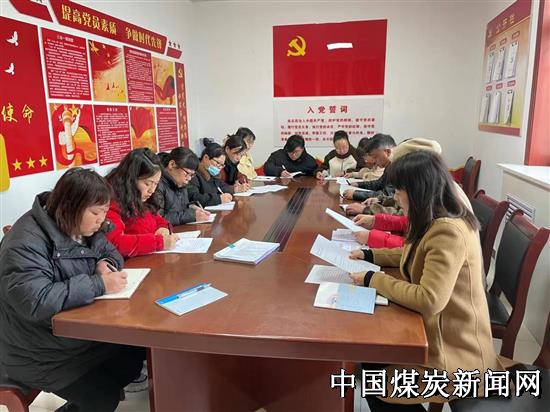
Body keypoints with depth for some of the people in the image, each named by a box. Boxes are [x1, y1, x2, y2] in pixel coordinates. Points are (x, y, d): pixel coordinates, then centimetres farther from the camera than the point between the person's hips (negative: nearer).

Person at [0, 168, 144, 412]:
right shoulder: (27, 244, -26)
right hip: (39, 353, -8)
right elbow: (35, 302, -37)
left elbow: (111, 252, 13)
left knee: (136, 353, 1)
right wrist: (98, 284, -33)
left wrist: (106, 263, -11)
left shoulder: (82, 227, 0)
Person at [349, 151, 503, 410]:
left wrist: (373, 279, -24)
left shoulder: (449, 232, -30)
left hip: (455, 350, -9)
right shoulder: (435, 223, 1)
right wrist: (370, 255, 8)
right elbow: (413, 254, 20)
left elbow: (429, 300, -35)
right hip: (436, 329, 9)